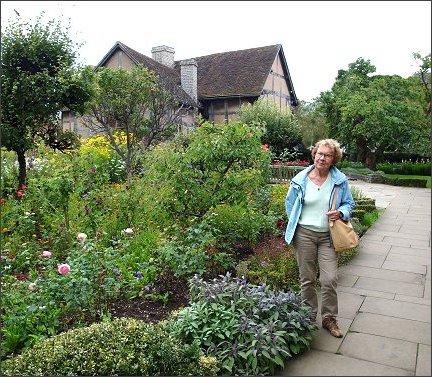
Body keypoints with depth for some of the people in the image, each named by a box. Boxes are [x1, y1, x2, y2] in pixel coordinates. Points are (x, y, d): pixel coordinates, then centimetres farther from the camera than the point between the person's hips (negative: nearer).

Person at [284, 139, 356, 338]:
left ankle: (329, 318, 18)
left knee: (330, 279, -4)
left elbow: (349, 204, 9)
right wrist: (295, 227, 7)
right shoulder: (300, 179, -3)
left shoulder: (340, 180, -2)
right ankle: (309, 317, 28)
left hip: (328, 236, 0)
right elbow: (290, 204, 10)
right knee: (307, 279, 10)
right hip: (304, 234, 0)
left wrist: (340, 213, -13)